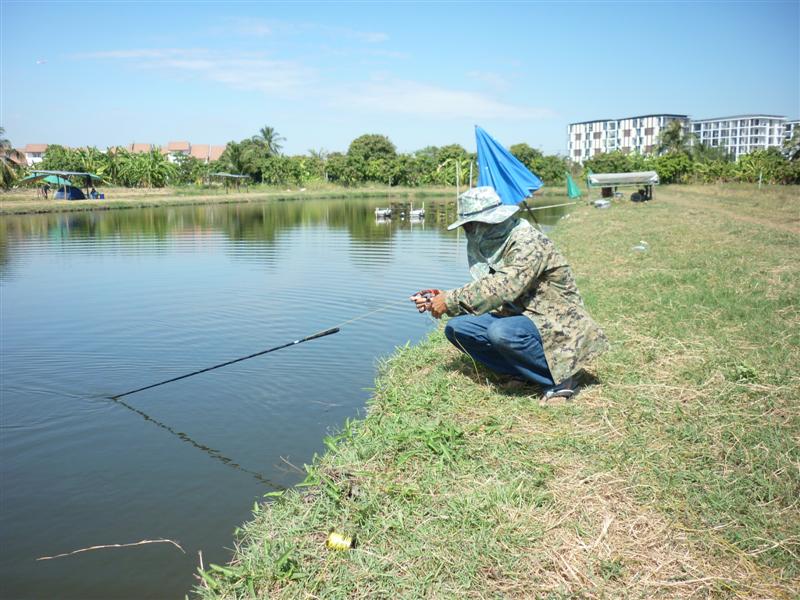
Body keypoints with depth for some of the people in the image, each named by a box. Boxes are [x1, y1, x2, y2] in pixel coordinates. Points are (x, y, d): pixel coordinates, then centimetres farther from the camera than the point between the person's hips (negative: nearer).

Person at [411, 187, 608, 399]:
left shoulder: (527, 241, -19)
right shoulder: (489, 244, 7)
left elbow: (504, 288, -32)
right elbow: (484, 292, 6)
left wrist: (451, 300, -27)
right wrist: (442, 298, -8)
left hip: (555, 325, -8)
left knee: (501, 332, -36)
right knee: (455, 328, -6)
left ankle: (560, 378, -11)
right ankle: (526, 373, -3)